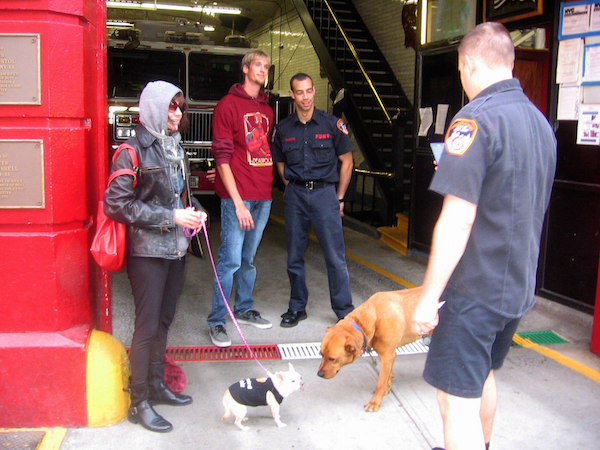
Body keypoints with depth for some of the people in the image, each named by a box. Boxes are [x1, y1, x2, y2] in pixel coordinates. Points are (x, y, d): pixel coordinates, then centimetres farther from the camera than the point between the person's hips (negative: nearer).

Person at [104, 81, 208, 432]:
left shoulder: (176, 149, 12)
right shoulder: (135, 152, -12)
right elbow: (115, 204, -16)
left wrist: (196, 211, 3)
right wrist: (170, 217, -19)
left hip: (176, 248, 7)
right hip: (148, 251, -7)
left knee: (164, 320, 16)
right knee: (147, 326, -1)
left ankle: (156, 385, 31)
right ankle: (139, 403, 12)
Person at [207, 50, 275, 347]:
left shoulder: (266, 110, 17)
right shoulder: (228, 105, -4)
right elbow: (222, 157, -10)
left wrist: (268, 188, 10)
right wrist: (238, 202, -15)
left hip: (263, 197, 6)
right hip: (237, 196, -6)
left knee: (249, 258, 14)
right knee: (231, 259, -5)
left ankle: (244, 309, 27)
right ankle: (216, 321, 6)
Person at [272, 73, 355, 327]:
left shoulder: (332, 124, 0)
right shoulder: (283, 129, 7)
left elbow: (347, 161, 6)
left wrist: (339, 198, 4)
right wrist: (293, 190, 8)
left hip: (324, 192, -2)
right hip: (295, 194, 3)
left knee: (335, 256, -3)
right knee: (294, 256, 8)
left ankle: (344, 310, 8)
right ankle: (297, 308, 22)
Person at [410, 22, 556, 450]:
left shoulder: (477, 118, -18)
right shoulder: (541, 121, 9)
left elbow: (457, 221, -23)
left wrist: (429, 297, -18)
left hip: (475, 287, -9)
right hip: (520, 286, 9)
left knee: (457, 398, -1)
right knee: (483, 375, 26)